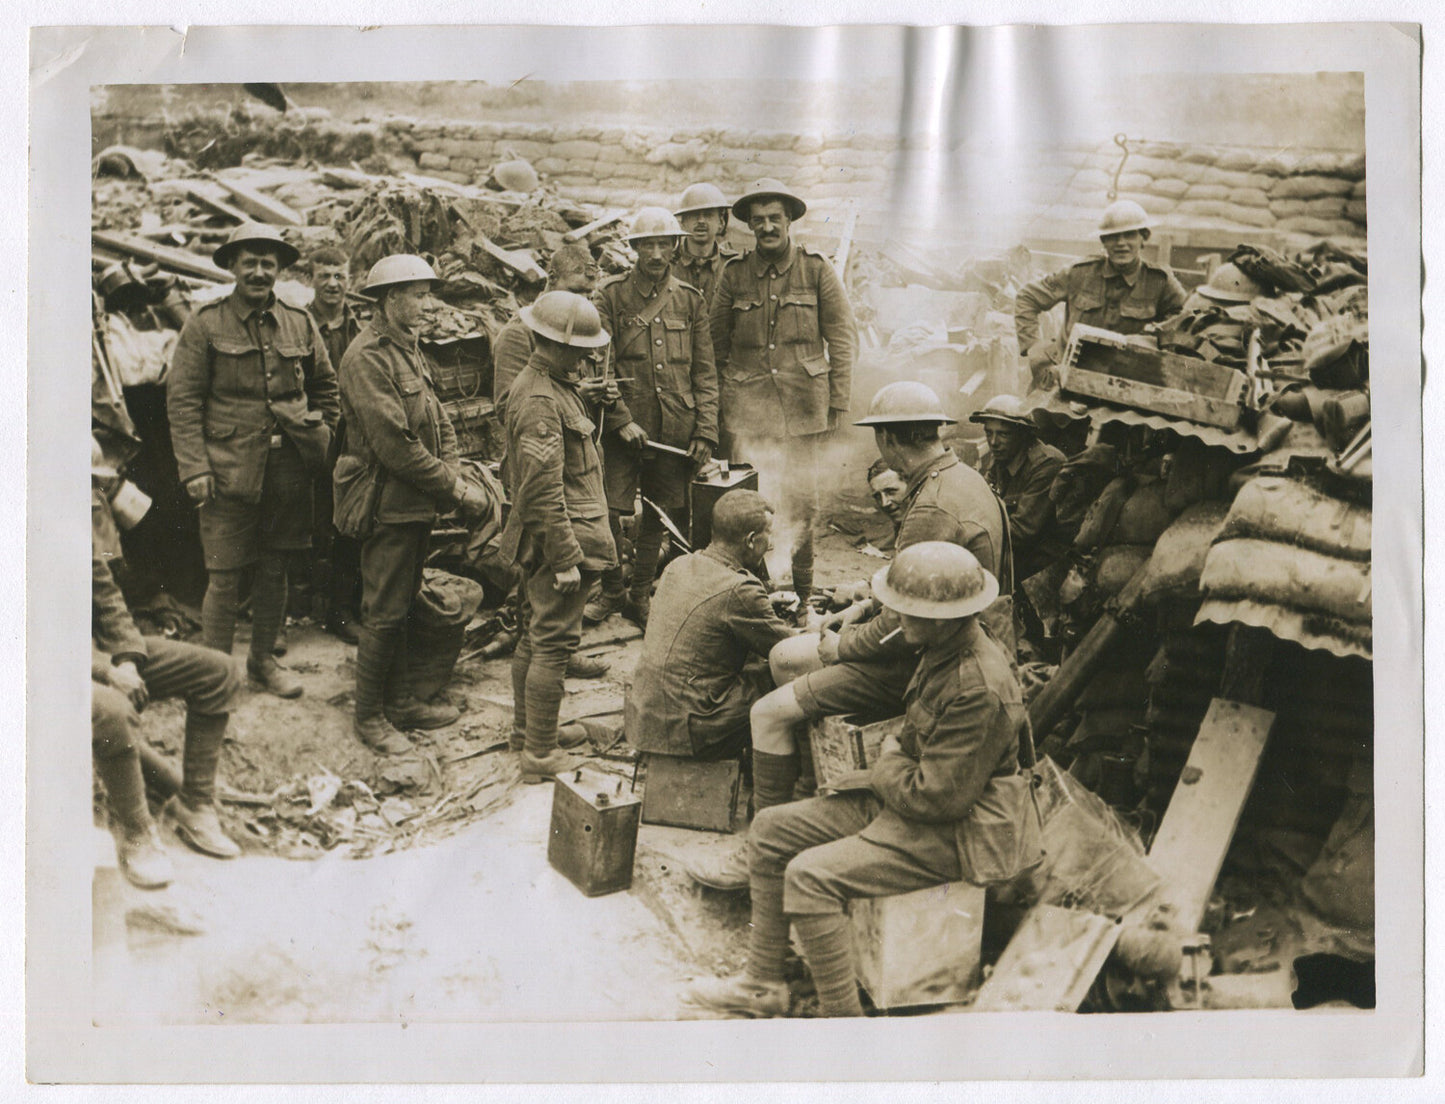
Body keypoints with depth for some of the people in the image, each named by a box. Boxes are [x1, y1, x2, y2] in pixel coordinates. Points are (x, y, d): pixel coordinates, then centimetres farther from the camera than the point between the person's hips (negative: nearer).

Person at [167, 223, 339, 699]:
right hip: (229, 471, -4)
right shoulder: (206, 324, -2)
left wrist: (320, 439, 10)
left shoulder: (300, 323, 9)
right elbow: (182, 398, -4)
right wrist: (194, 468, -11)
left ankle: (263, 659, 29)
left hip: (288, 472, 4)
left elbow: (326, 387, 20)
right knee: (224, 577, -1)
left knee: (275, 570, 13)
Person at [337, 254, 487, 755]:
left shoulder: (410, 350, 14)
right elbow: (394, 445, -22)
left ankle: (401, 701, 29)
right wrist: (455, 488, -17)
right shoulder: (367, 357, -17)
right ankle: (368, 717, 13)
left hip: (417, 504, 9)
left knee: (403, 605, 17)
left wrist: (453, 471, -4)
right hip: (390, 502, -9)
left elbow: (438, 422, 15)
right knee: (384, 613, 0)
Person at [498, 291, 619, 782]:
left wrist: (584, 399, 11)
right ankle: (540, 755, 4)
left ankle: (525, 728, 36)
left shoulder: (549, 385, 10)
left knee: (535, 635, 21)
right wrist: (566, 559, -24)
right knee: (554, 643, -3)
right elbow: (544, 489, -26)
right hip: (558, 537, -11)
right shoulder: (540, 401, -22)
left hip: (539, 538, 11)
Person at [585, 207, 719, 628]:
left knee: (656, 514, 10)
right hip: (625, 427, -2)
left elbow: (705, 371, 9)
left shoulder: (689, 299, 9)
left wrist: (705, 431, 1)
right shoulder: (611, 295, 1)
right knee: (610, 513, -5)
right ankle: (611, 592, 17)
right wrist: (622, 419, -11)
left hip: (675, 430, 2)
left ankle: (640, 596, 25)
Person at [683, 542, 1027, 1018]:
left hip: (948, 835, -10)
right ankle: (763, 984, 14)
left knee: (810, 875, -24)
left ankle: (843, 1016, -9)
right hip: (898, 798, 11)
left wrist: (888, 765, -10)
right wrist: (893, 756, 2)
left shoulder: (978, 690, -29)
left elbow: (936, 798, -27)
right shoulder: (943, 651, 3)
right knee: (769, 829, 6)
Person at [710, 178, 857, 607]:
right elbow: (716, 344, 11)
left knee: (801, 501, 4)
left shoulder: (817, 270, 4)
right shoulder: (733, 275, 6)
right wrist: (717, 403, 6)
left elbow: (843, 338, 6)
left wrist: (838, 402, 1)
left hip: (802, 408, 0)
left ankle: (799, 599, 18)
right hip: (746, 408, 1)